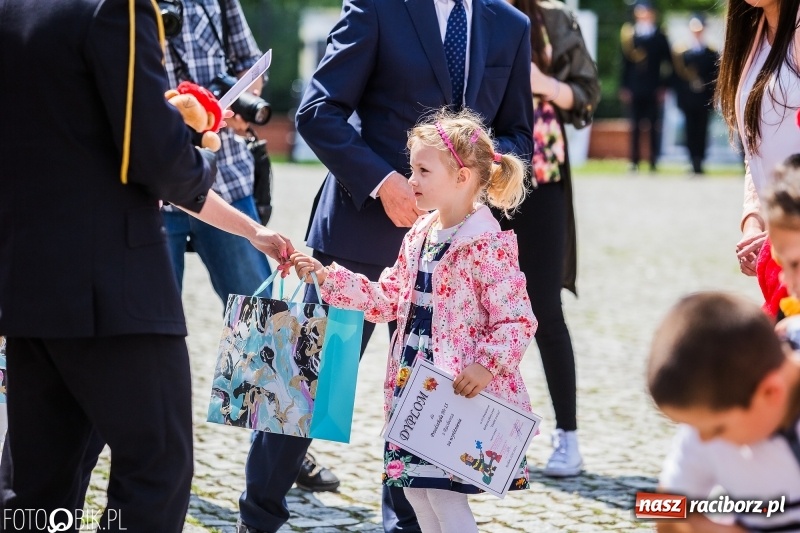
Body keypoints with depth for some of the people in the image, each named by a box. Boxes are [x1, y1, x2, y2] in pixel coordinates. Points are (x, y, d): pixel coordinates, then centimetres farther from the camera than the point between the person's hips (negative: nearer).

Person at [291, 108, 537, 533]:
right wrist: (325, 277, 12)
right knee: (415, 488, 12)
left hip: (462, 390, -8)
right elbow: (388, 299, 17)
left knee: (443, 490, -9)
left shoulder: (489, 245, -15)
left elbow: (517, 322, -16)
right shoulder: (419, 236, 10)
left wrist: (487, 367, -28)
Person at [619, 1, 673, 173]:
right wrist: (624, 87, 0)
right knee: (635, 127, 2)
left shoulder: (660, 37, 2)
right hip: (634, 89, 1)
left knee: (655, 127, 1)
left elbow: (668, 63, 2)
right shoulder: (629, 36, 5)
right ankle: (634, 161, 4)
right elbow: (625, 63, 4)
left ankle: (654, 162, 5)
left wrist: (663, 86, -5)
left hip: (654, 91, -1)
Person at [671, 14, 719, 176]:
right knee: (691, 133, -2)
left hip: (704, 101, -1)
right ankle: (695, 164, -2)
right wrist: (680, 97, 0)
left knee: (701, 132, -3)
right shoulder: (682, 55, 8)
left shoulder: (712, 55, 6)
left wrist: (713, 98, -5)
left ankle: (699, 163, -2)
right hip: (688, 101, 1)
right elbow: (678, 77, 7)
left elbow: (716, 78, 4)